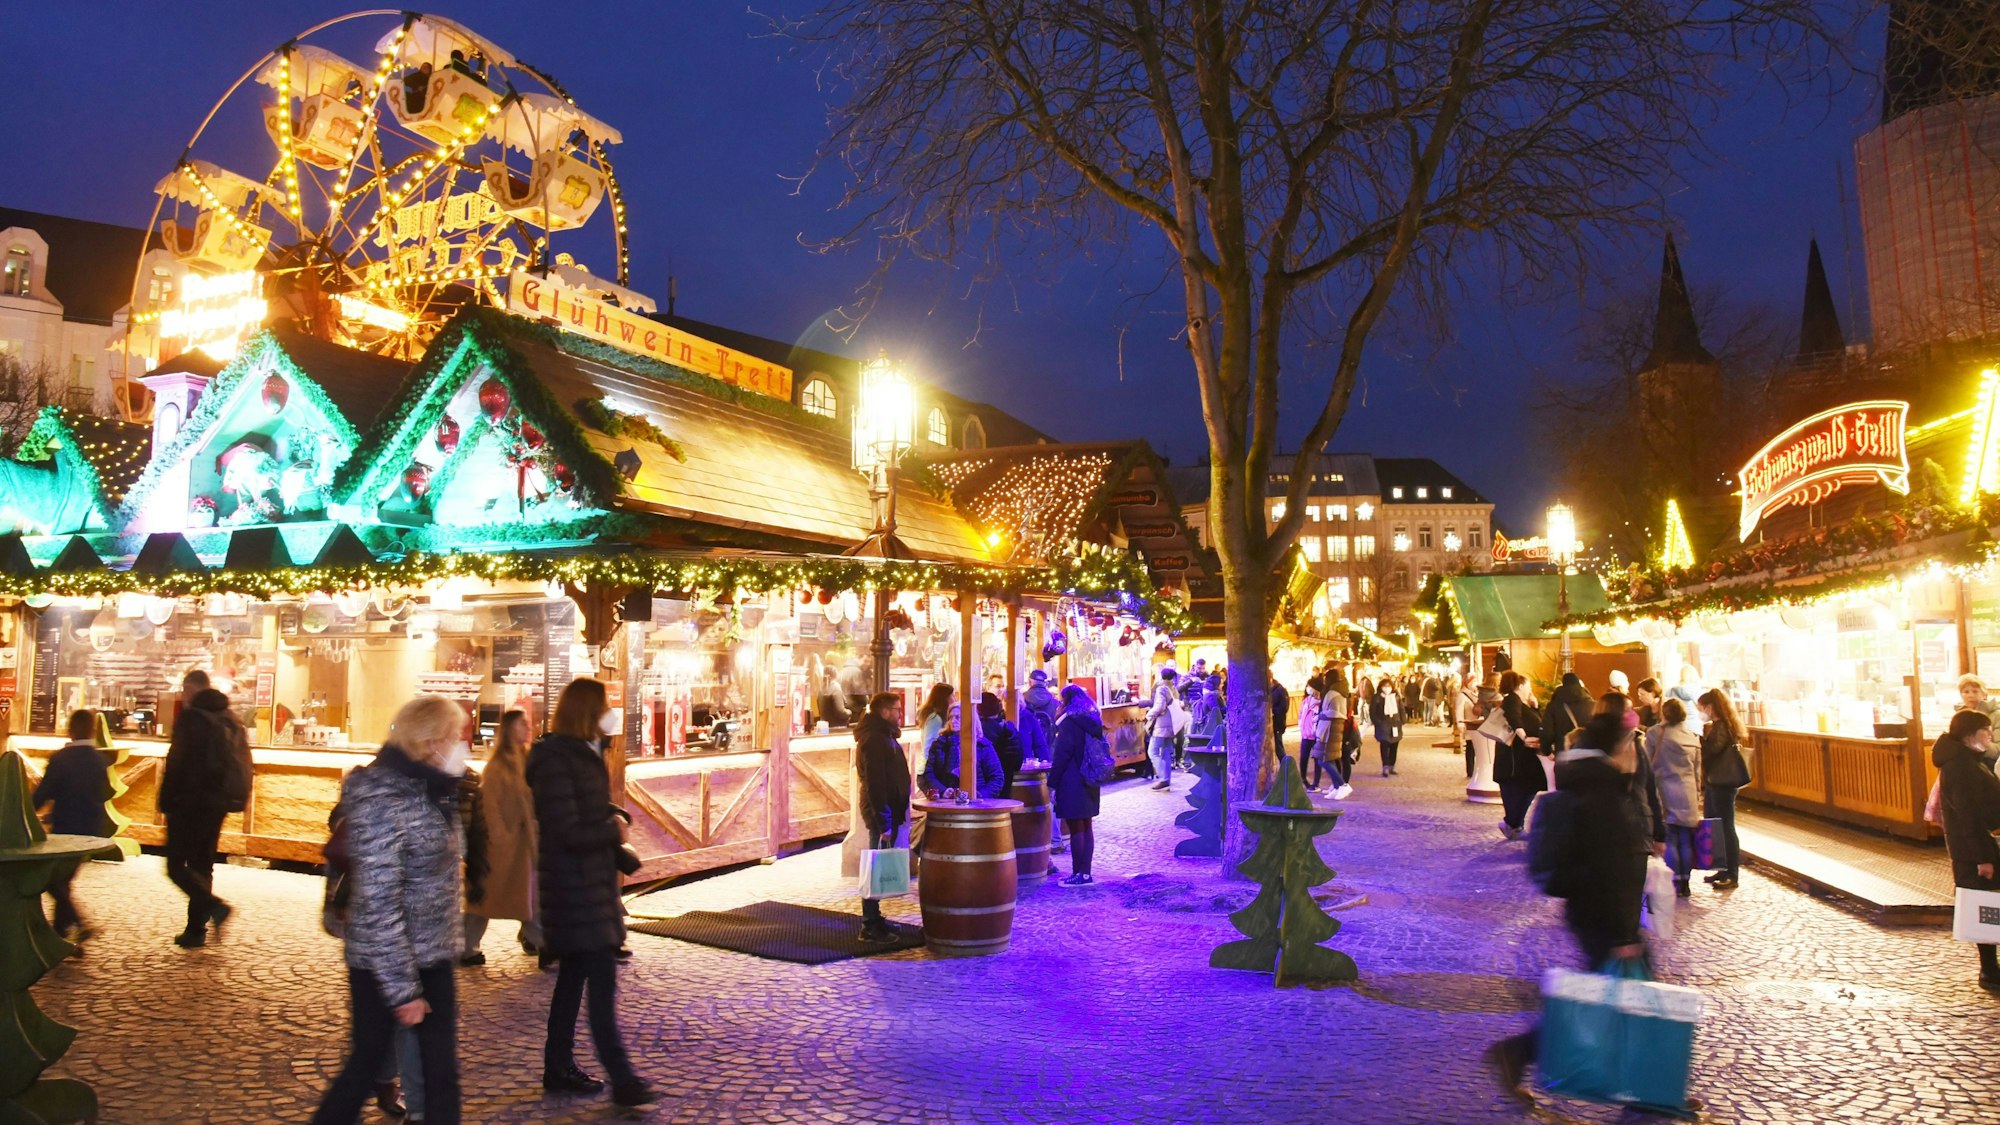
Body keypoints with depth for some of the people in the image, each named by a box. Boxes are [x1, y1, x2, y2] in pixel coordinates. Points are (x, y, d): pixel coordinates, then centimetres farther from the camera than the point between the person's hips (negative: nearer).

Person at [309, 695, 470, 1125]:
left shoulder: (431, 790, 4)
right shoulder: (380, 797, -21)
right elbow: (379, 903, -22)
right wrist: (402, 988, -21)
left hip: (433, 957, 7)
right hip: (383, 963, -7)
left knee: (442, 1073, 10)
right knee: (364, 1070, 9)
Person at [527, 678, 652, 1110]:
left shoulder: (585, 752, 10)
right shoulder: (555, 760, -19)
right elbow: (568, 832, -23)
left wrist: (613, 817, 3)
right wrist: (613, 830, -9)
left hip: (590, 882, 10)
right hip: (574, 885, -10)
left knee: (574, 977, 16)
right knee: (602, 982, -7)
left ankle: (558, 1067, 27)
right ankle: (622, 1081, -3)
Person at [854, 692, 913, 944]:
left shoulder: (882, 736, 16)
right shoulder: (875, 739, -18)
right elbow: (875, 784, -23)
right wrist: (883, 822, -24)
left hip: (889, 811, 10)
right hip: (883, 812, -10)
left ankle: (873, 918, 26)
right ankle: (870, 927, -1)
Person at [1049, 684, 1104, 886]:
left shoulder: (1070, 721, -14)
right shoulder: (1092, 721, 11)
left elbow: (1062, 755, -16)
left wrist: (1052, 783, -12)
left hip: (1072, 783, -8)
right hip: (1088, 781, 8)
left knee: (1075, 828, -4)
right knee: (1086, 827, 11)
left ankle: (1078, 874, -1)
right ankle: (1085, 872, 15)